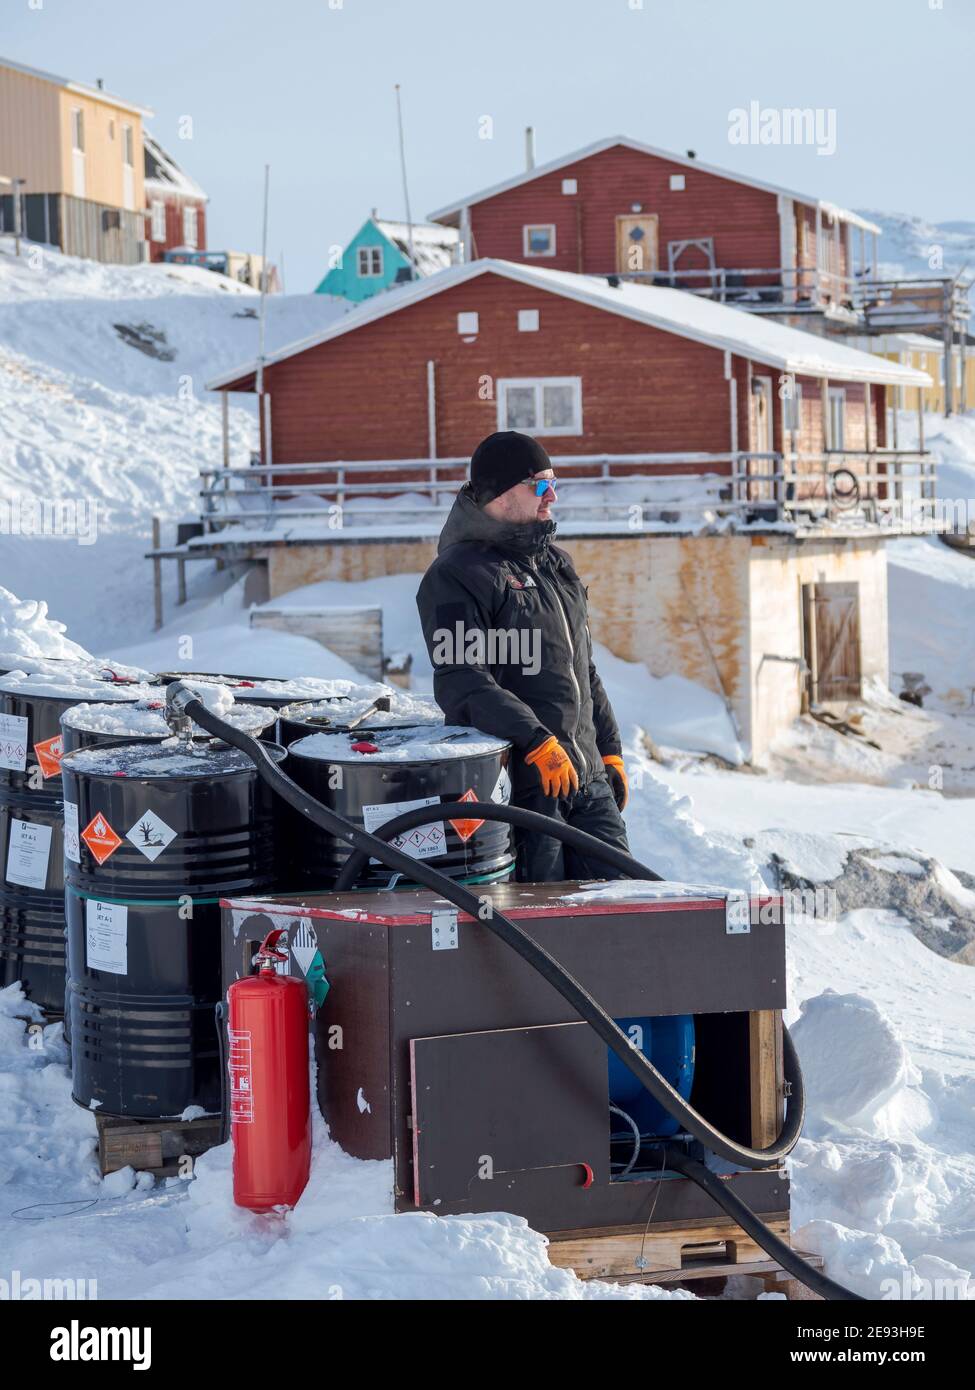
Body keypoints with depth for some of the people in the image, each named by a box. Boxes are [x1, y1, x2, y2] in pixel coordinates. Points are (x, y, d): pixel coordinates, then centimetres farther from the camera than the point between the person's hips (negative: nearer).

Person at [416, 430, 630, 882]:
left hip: (587, 776, 8)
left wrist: (609, 749, 22)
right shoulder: (456, 577, -9)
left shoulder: (555, 565, 19)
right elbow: (462, 684, -20)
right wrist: (537, 742, -26)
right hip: (522, 784, -8)